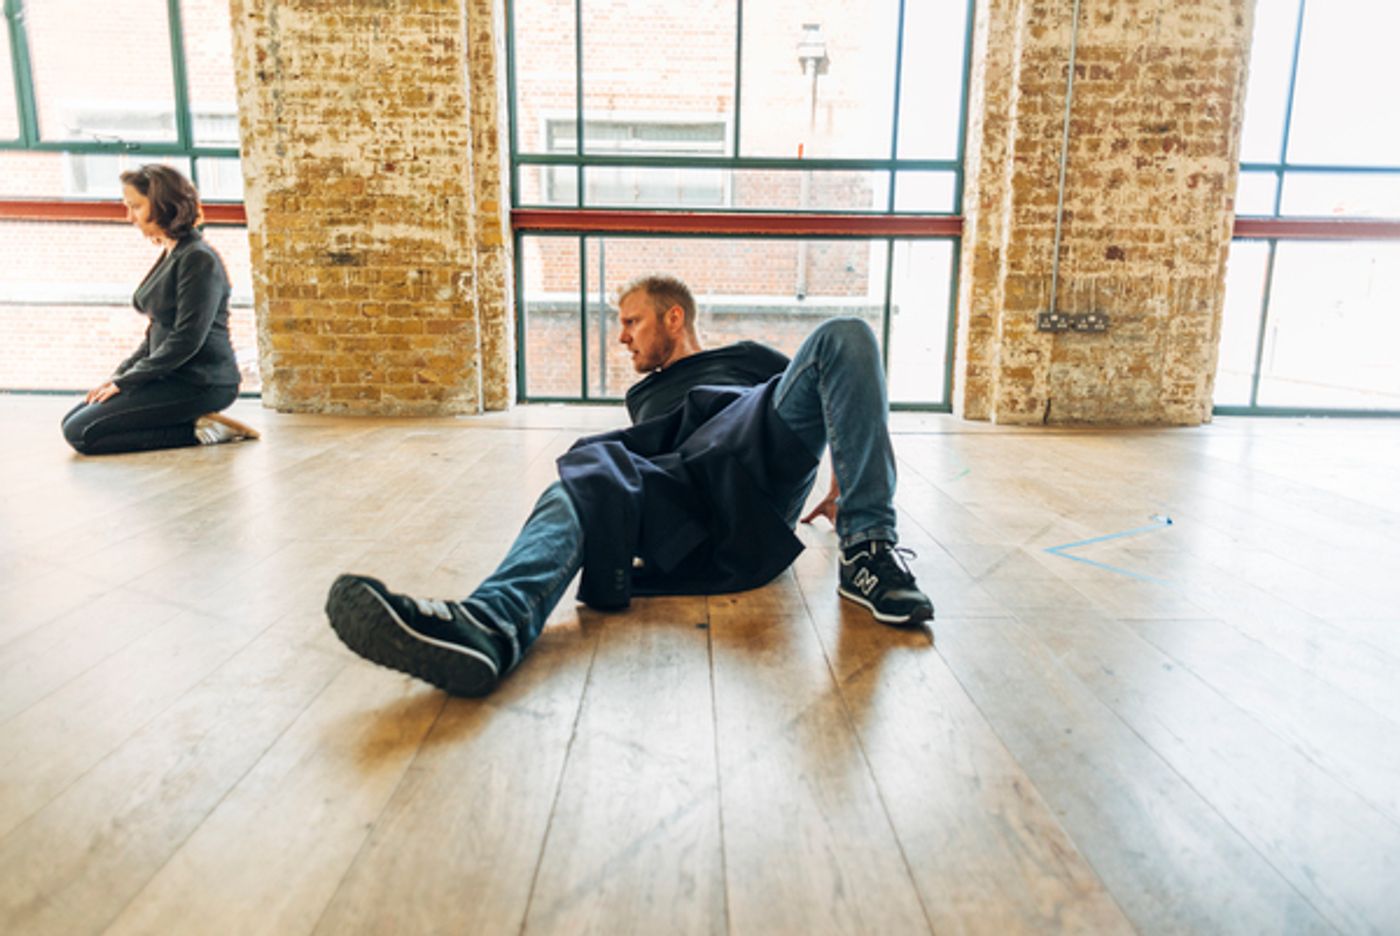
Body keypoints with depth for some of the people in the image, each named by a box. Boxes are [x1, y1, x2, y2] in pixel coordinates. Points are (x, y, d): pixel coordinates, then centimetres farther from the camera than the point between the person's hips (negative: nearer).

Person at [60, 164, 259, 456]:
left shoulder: (198, 259, -15)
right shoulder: (170, 256, 14)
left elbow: (186, 341, -20)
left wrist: (125, 381, -13)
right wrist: (120, 374, 8)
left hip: (200, 384, -10)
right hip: (173, 377, 10)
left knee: (82, 433, -13)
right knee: (73, 420, 10)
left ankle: (196, 430, -9)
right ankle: (198, 421, 4)